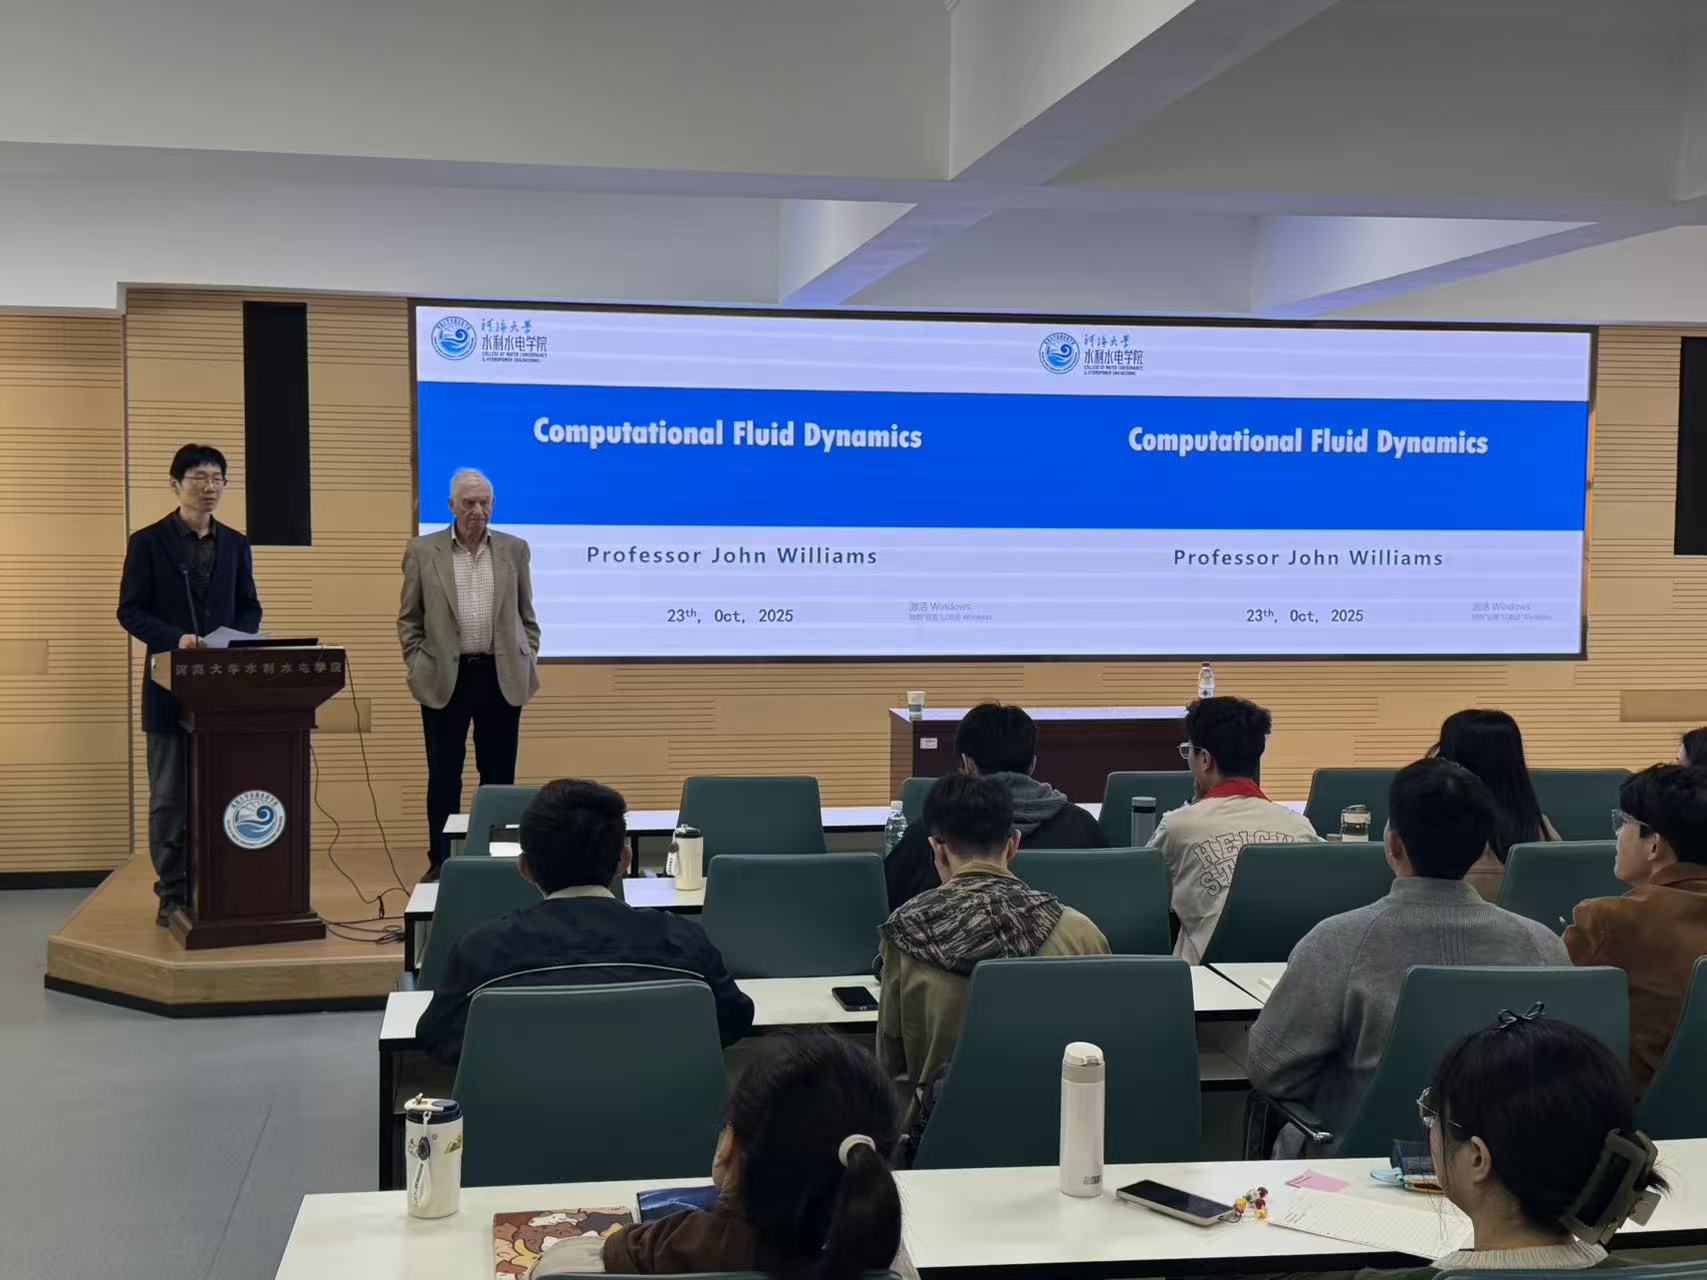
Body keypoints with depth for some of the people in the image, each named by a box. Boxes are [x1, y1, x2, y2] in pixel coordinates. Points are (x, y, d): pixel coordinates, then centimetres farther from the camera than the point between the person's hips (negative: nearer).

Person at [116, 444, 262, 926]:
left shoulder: (235, 544, 11)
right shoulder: (148, 542, -1)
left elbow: (250, 608, 13)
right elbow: (130, 610, -5)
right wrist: (176, 639, -20)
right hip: (171, 685, -3)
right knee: (170, 796, 3)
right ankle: (173, 894, 10)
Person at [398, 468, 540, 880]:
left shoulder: (514, 549, 6)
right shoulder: (423, 551, 2)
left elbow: (526, 615, 12)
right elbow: (408, 619, 6)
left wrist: (528, 661, 5)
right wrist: (417, 665, -1)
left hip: (502, 677, 1)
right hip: (445, 678, -1)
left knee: (499, 775, 6)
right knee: (444, 776, 5)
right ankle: (440, 862, 13)